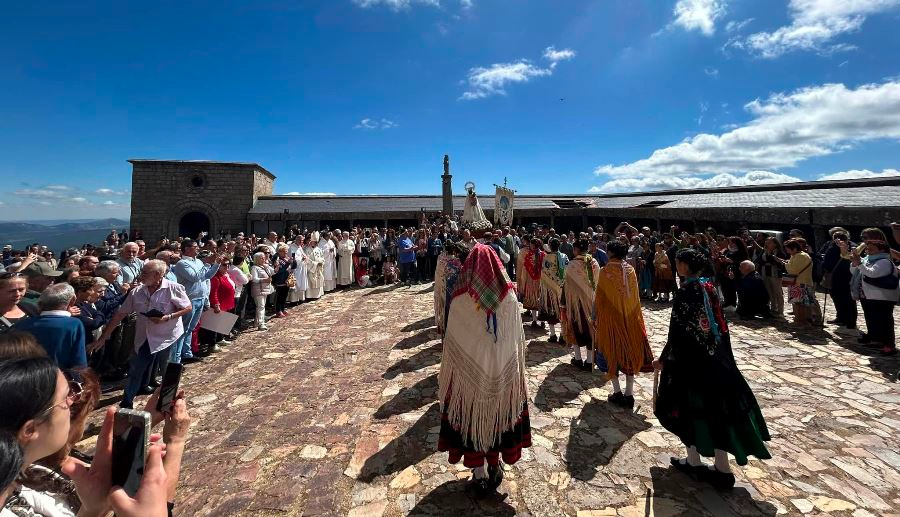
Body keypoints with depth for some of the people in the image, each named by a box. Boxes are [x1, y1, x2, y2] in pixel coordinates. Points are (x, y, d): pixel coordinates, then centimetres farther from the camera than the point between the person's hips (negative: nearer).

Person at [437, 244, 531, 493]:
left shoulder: (461, 301, -17)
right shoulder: (509, 297, -12)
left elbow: (452, 342, -11)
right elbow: (518, 337, -4)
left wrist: (446, 375, 2)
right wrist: (516, 365, 10)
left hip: (470, 372, -2)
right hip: (503, 372, 2)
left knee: (472, 418, 16)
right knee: (499, 415, 22)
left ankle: (479, 473, 29)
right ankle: (495, 466, 38)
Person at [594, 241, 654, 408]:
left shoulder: (605, 271, -12)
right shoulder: (631, 270, 1)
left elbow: (599, 297, -10)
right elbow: (636, 296, 5)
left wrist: (595, 317, 0)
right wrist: (636, 316, 15)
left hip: (610, 317, -4)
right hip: (630, 318, 4)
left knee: (612, 352, 9)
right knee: (630, 352, 11)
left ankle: (617, 392, 13)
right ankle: (629, 394, 15)